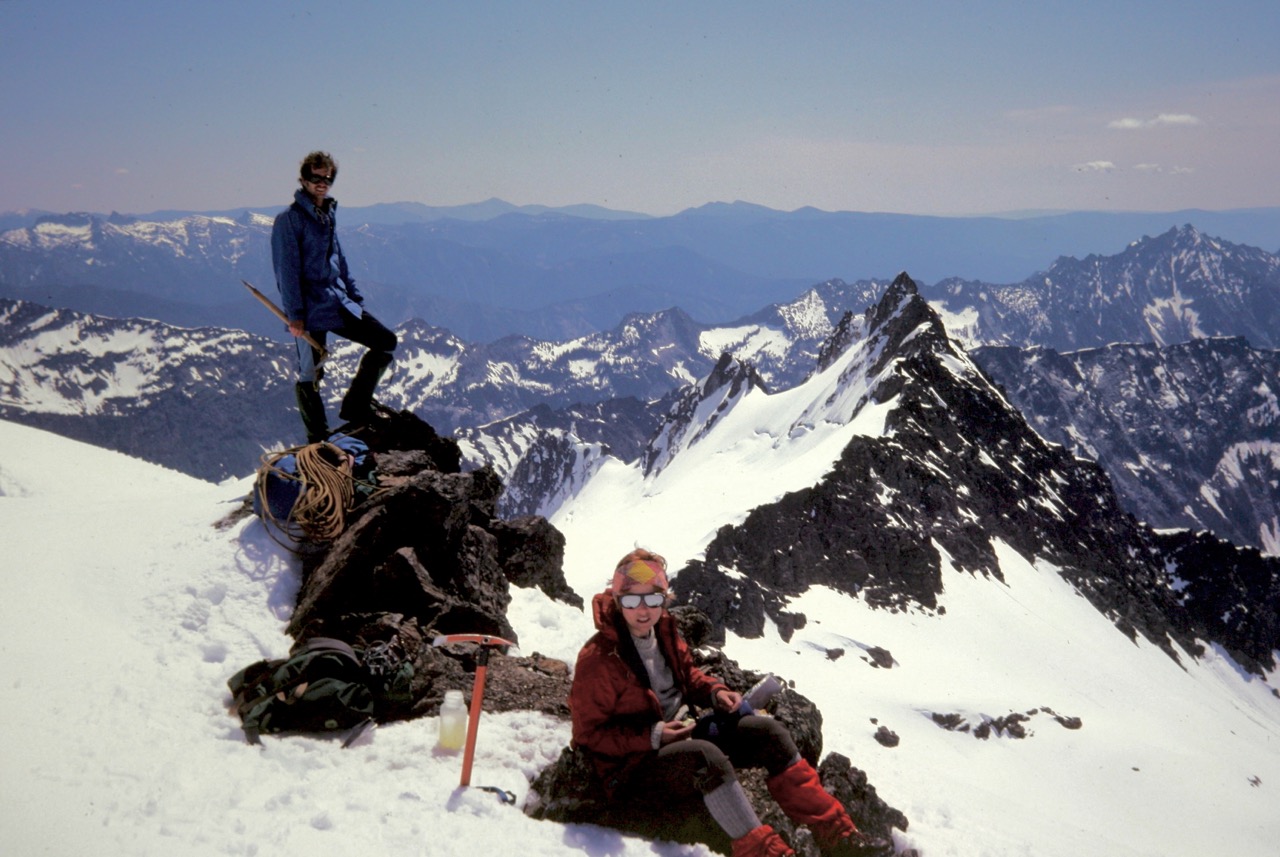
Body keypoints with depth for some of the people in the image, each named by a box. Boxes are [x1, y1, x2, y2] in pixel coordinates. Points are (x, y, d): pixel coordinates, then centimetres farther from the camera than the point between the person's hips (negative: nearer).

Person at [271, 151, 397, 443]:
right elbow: (287, 270, -12)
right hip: (311, 310, -8)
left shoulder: (328, 216, 15)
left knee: (386, 341, 5)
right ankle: (318, 441, 9)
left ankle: (355, 408, 10)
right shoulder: (289, 219, -8)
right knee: (309, 374, -2)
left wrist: (355, 298, 17)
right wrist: (294, 315, -17)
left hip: (339, 303, 8)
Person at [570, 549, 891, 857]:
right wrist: (652, 737, -24)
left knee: (767, 732, -7)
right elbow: (588, 734, -16)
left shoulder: (663, 632, 1)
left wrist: (715, 693, -2)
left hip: (679, 735, 8)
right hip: (634, 765, -8)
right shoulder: (597, 659, -21)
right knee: (706, 756, -37)